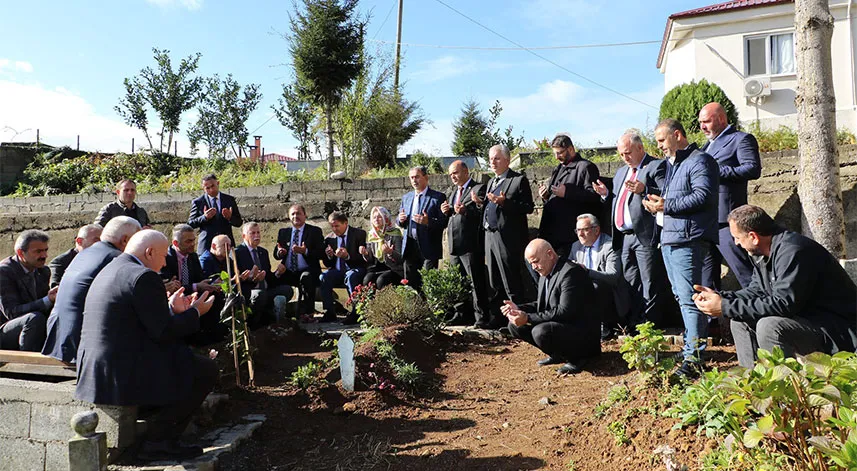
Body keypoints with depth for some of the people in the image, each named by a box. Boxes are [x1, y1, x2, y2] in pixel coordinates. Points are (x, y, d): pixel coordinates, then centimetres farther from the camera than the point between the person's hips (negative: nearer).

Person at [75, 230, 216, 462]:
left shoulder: (108, 271, 17)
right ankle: (157, 442, 1)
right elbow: (163, 332, -16)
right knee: (207, 370, -4)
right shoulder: (143, 277, -16)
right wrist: (195, 312, -2)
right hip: (120, 375, -11)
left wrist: (172, 310, 19)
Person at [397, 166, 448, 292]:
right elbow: (401, 224, 22)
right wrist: (401, 220, -2)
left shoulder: (438, 197, -3)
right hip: (409, 247, 6)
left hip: (428, 247, -5)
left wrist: (428, 222, -24)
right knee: (410, 283, 9)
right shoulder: (406, 197, 16)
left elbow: (444, 222, -8)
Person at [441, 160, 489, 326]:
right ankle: (462, 314, 23)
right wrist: (447, 211, 4)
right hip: (454, 243, 8)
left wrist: (465, 211, -28)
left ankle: (481, 317, 3)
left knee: (476, 282, -3)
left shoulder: (478, 189, -5)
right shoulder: (451, 191, 21)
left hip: (471, 243, -8)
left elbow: (482, 212, -16)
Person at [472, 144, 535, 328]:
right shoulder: (491, 182, 20)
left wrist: (504, 202, -23)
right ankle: (497, 318, 23)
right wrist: (481, 202, 4)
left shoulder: (519, 180, -6)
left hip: (508, 238, -8)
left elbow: (528, 208, -14)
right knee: (495, 283, 14)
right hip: (490, 236, 8)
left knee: (513, 283, -4)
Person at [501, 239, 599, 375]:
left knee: (541, 331, -34)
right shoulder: (545, 274, 9)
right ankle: (558, 354, 9)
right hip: (559, 326, 9)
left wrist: (528, 318, -29)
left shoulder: (570, 272, -21)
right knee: (515, 325, 2)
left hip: (583, 333, -9)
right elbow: (542, 305, 14)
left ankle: (576, 357, -6)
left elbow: (565, 311, -28)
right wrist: (518, 308, -5)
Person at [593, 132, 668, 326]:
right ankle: (634, 323, 18)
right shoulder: (621, 172, 24)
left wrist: (644, 190, -25)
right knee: (631, 285, 11)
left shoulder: (657, 166, -1)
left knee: (650, 285, -3)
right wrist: (607, 194, 8)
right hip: (625, 237, 8)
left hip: (646, 237, -8)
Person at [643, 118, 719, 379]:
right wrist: (656, 202, 9)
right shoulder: (672, 164, 23)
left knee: (689, 299, -11)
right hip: (669, 239, 10)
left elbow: (703, 196, -20)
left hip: (688, 240, -10)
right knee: (682, 297, 16)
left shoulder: (699, 160, -7)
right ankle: (691, 345, 27)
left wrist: (666, 205, -16)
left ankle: (694, 358, -7)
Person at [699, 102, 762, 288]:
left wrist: (717, 171, -17)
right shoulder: (709, 144, 24)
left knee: (745, 272, -8)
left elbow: (753, 168, -15)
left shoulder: (742, 139, -2)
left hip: (725, 217, -8)